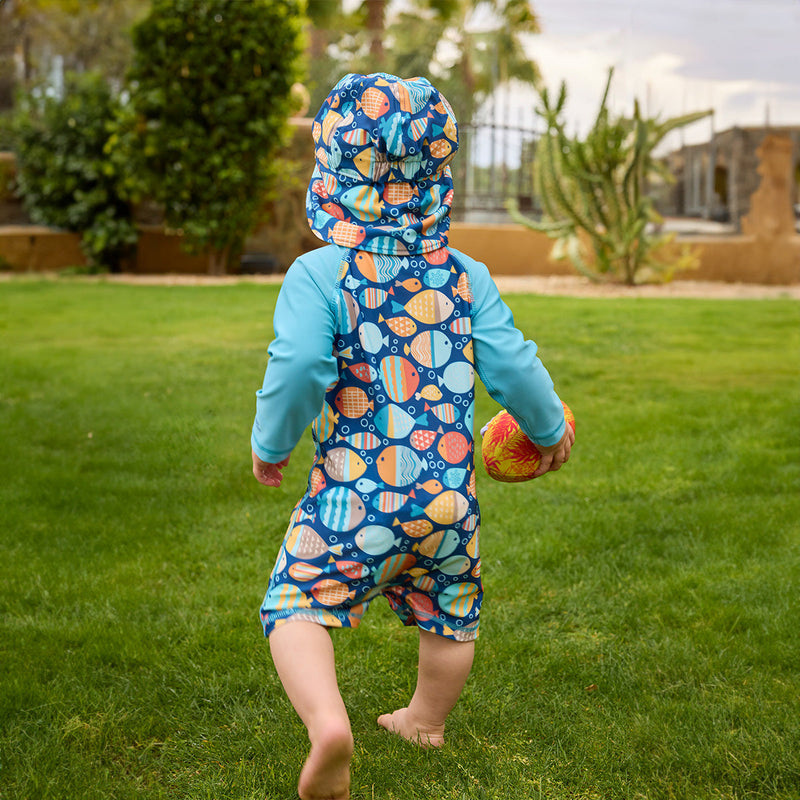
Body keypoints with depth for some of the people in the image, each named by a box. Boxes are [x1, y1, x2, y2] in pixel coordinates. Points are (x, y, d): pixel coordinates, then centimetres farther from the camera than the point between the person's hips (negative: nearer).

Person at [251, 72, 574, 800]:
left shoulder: (317, 275, -7)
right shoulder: (466, 276, 4)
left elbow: (298, 367, -20)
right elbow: (512, 366, 1)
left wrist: (271, 443, -3)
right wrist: (549, 427, 19)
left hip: (354, 498, -4)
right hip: (449, 497, 4)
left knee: (297, 604, 2)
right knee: (450, 614, 24)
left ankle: (327, 721, -23)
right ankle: (427, 720, 44)